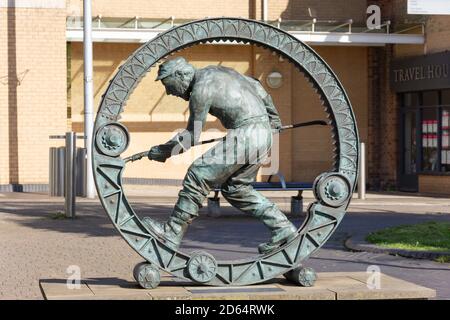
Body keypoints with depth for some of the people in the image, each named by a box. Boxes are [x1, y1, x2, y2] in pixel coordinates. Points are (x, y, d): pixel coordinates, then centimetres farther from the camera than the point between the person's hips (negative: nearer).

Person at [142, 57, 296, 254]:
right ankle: (282, 229, 11)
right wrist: (273, 117, 35)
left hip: (246, 134, -9)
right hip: (263, 133, 9)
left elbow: (191, 137, -4)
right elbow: (256, 87, 26)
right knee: (236, 188, 16)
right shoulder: (216, 71, 18)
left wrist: (162, 151, 7)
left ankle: (172, 233, -4)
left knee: (198, 175, -7)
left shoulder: (201, 89, -8)